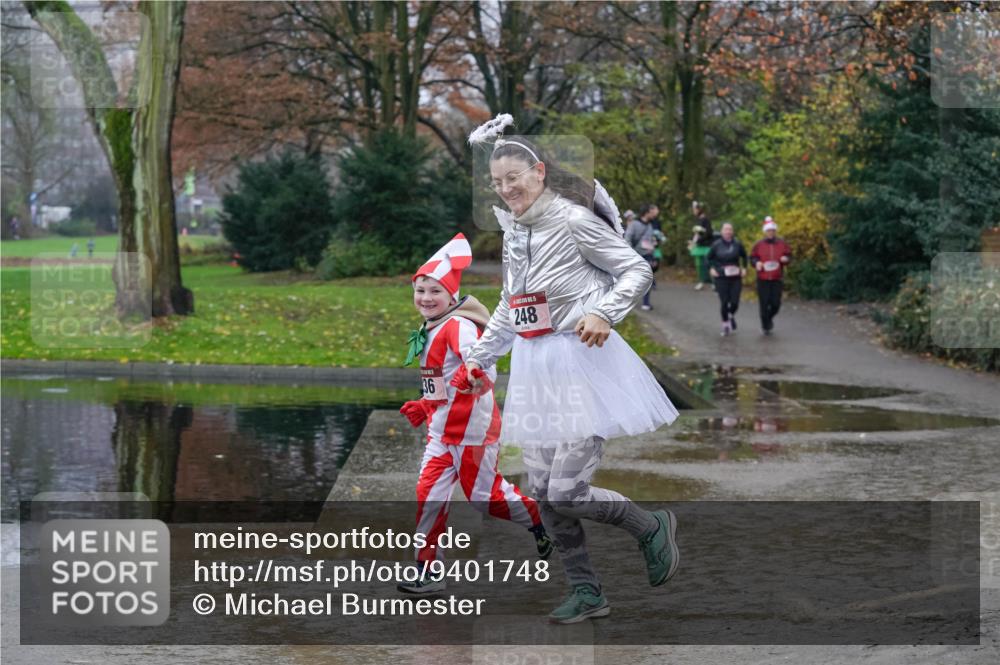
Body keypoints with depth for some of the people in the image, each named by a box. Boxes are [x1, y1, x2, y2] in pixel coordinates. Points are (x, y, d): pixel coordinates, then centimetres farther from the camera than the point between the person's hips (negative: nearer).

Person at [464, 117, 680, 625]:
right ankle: (586, 592, 20)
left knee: (566, 493, -11)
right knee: (543, 493, 7)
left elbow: (637, 270, -9)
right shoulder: (513, 230, 12)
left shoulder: (573, 220, -11)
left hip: (582, 363, -8)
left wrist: (603, 313, -24)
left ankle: (652, 529, 14)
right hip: (534, 369, 8)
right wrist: (478, 359, 24)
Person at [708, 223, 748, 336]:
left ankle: (732, 316, 30)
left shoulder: (737, 244, -2)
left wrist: (744, 268, 7)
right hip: (721, 278, -1)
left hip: (735, 277, 1)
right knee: (724, 302, -3)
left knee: (735, 302, -4)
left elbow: (744, 256, 15)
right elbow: (709, 258, 9)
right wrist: (712, 269, -2)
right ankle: (725, 324, 17)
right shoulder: (716, 245, -5)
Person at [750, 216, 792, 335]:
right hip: (762, 279, -1)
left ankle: (770, 317, 31)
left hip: (777, 279, 1)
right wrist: (756, 263, -14)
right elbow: (752, 258, 8)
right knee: (764, 303, -3)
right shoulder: (758, 245, 1)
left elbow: (789, 255, 11)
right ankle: (765, 326, 14)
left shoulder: (782, 244, 4)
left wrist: (786, 259, -12)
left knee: (776, 303, -2)